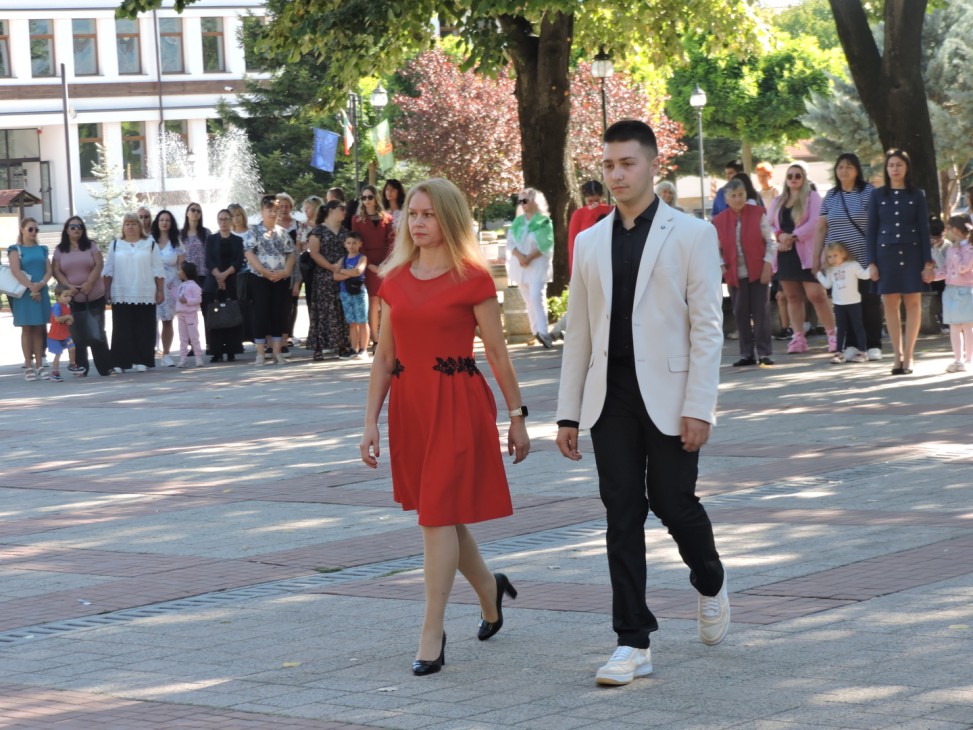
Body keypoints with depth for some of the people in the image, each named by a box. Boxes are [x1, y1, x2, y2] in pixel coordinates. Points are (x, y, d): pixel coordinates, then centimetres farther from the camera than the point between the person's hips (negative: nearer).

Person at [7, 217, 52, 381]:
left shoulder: (42, 250, 15)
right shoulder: (16, 249, 2)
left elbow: (49, 271, 7)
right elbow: (15, 271, -11)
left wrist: (41, 284, -13)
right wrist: (31, 288, -19)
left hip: (42, 293, 4)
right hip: (24, 294, -4)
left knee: (39, 329, 3)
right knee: (27, 329, -2)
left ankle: (39, 365, 6)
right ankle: (28, 366, -1)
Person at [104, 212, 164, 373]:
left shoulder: (150, 244, 7)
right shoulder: (115, 245, 11)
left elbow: (158, 270, 4)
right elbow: (109, 270, 11)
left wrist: (160, 291, -1)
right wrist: (106, 291, 4)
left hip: (145, 295, -1)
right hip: (121, 296, 1)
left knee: (144, 330, -1)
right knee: (122, 330, -1)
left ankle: (142, 361, 4)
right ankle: (121, 363, 0)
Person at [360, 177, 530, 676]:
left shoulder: (472, 278, -5)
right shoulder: (395, 280, 9)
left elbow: (497, 353, -2)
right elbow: (384, 358, 11)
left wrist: (517, 416, 1)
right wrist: (370, 423, 6)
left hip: (457, 404, -5)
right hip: (408, 405, 6)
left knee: (439, 515, -9)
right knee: (440, 514, 14)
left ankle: (431, 636, -4)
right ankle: (489, 589, 40)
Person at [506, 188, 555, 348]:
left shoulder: (544, 221, -3)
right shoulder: (517, 221, 11)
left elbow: (545, 244, -10)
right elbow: (510, 242, 5)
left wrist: (530, 257, -18)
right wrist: (519, 256, -13)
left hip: (538, 265, -5)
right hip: (520, 266, 6)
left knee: (536, 297, -19)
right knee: (529, 299, 7)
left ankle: (543, 332, -21)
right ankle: (536, 332, 12)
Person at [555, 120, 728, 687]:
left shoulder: (691, 234, -1)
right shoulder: (590, 242, 11)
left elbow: (707, 326, -5)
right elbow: (579, 332, 13)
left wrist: (699, 407, -13)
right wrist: (569, 412, 8)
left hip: (668, 395, -3)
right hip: (610, 398, 4)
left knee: (673, 502, 0)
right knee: (623, 515, 1)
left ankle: (711, 585, 33)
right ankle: (634, 645, 4)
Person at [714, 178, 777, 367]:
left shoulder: (758, 214, 0)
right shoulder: (719, 221, 3)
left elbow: (771, 241, 1)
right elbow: (716, 248, 8)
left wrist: (768, 264, -8)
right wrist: (721, 265, -7)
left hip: (758, 272, -2)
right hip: (735, 275, 2)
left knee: (761, 312, -2)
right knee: (740, 314, 4)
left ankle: (764, 352, 3)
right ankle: (747, 354, 11)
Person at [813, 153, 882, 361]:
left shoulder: (868, 192, 0)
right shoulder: (831, 196, 12)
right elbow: (821, 228, 14)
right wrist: (816, 257, 10)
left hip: (865, 259, -3)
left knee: (870, 302, -1)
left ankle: (873, 345, 5)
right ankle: (851, 344, 8)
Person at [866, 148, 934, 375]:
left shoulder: (916, 195, 5)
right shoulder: (877, 195, 6)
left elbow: (924, 229, 4)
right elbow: (871, 230, 6)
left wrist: (928, 263, -2)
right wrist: (871, 262, -1)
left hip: (912, 254, 0)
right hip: (886, 254, 0)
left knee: (913, 302, -2)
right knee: (890, 303, -1)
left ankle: (908, 356, 3)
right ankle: (898, 355, 4)